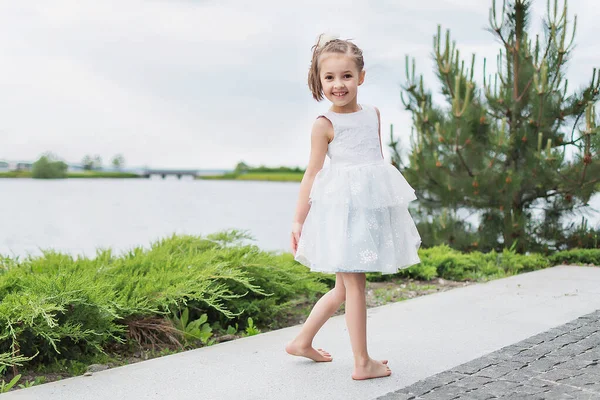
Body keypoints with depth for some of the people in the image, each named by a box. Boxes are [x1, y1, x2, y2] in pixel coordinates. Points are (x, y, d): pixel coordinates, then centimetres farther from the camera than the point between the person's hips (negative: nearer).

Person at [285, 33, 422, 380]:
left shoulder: (373, 114, 11)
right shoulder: (325, 124, -6)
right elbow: (312, 174, -5)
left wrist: (391, 197, 21)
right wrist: (298, 221, -6)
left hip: (372, 205, 7)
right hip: (341, 207, -7)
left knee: (344, 288, 14)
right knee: (354, 285, -2)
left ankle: (302, 342, 28)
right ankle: (362, 363, 9)